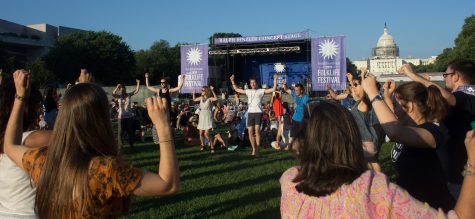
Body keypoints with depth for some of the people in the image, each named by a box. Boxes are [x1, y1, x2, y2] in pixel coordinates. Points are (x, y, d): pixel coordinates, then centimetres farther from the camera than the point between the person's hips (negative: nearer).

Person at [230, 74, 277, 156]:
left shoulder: (261, 91, 3)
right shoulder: (248, 91, 15)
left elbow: (273, 89, -2)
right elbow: (237, 89, 24)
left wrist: (275, 80, -9)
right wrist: (232, 81, 20)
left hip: (258, 112, -4)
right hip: (250, 113, 4)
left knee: (257, 131, -11)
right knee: (250, 132, 3)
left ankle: (257, 149, -4)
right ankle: (254, 149, 15)